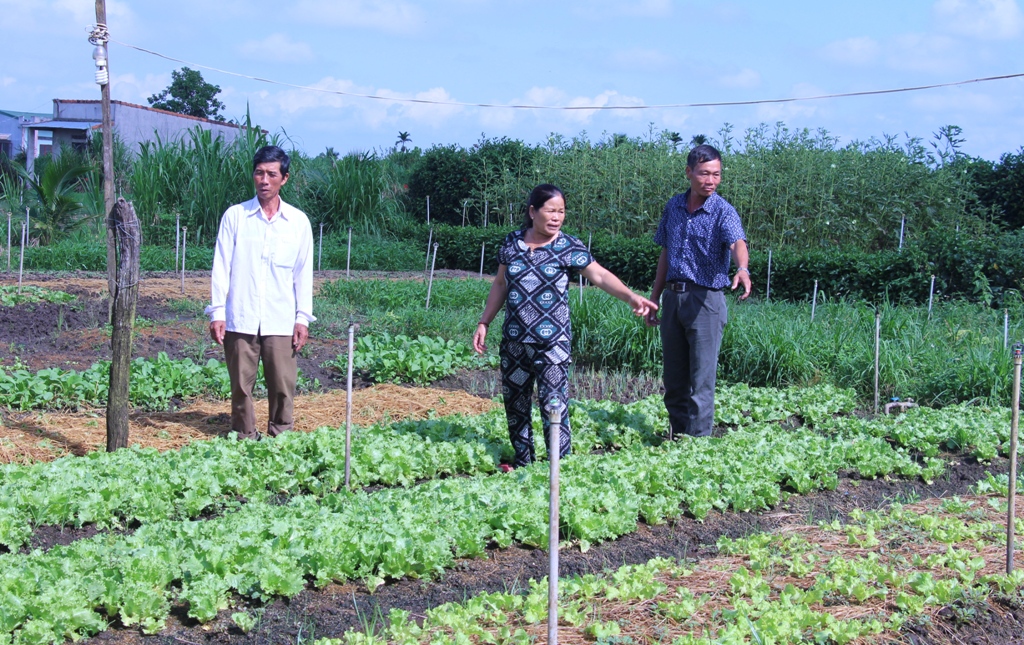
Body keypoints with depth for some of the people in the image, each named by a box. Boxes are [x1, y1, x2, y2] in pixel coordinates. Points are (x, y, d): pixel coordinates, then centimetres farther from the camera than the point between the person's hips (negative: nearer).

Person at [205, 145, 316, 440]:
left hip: (281, 321, 0)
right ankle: (244, 439, 15)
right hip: (240, 319, 0)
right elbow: (221, 267, 4)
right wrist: (217, 312, -2)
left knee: (283, 386, 0)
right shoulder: (234, 216, 4)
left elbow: (304, 273, 8)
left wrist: (303, 318, 3)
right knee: (241, 385, 4)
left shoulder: (298, 221, 6)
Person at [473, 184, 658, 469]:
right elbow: (500, 285, 15)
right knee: (515, 405, 12)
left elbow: (600, 276, -14)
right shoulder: (512, 242, 5)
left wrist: (631, 297, -30)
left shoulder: (568, 247, -4)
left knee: (554, 406, -7)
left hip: (551, 343, -4)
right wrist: (483, 323, 13)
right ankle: (523, 465, 27)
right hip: (513, 342, 4)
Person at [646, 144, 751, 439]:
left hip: (705, 300, -5)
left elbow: (737, 242, -28)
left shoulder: (723, 211, -9)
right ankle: (676, 436, 23)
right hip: (673, 297, 5)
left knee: (701, 380, -3)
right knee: (673, 378, 11)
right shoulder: (673, 207, 8)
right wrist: (654, 297, 16)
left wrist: (742, 269, -49)